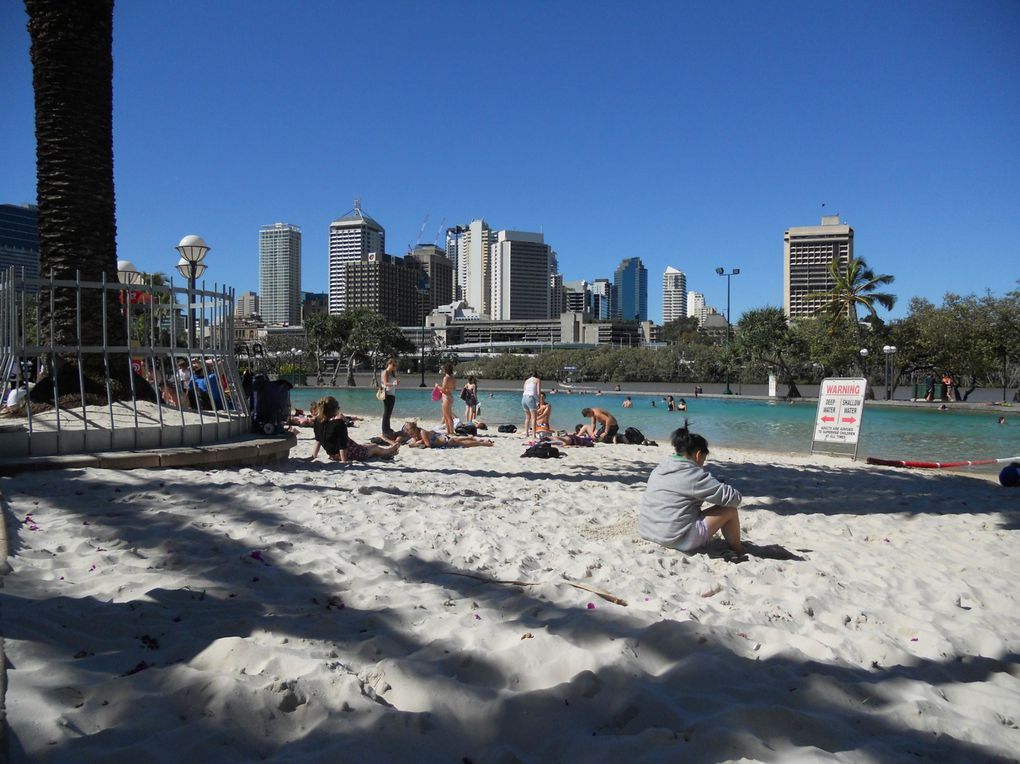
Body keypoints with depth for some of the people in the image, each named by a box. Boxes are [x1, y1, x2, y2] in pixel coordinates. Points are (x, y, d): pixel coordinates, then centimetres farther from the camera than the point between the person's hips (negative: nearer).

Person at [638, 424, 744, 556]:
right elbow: (734, 498, -10)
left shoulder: (657, 470, 9)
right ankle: (739, 553, 23)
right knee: (730, 510, 4)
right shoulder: (695, 475, -13)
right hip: (678, 541, -8)